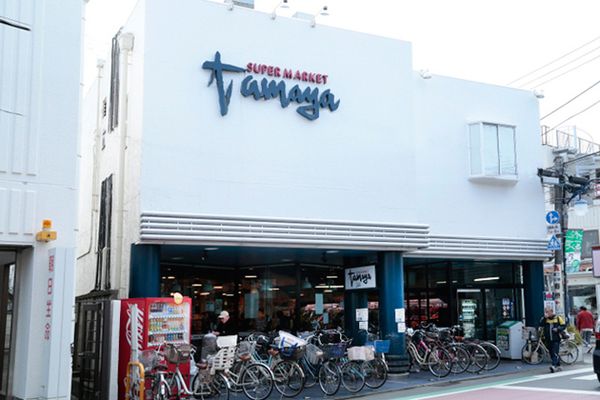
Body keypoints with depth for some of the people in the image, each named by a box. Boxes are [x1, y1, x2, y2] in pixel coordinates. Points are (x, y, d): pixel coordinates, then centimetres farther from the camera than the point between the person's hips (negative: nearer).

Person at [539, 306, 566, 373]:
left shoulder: (558, 318, 1)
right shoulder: (544, 319, 7)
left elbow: (564, 326, 3)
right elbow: (541, 325, -8)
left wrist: (558, 329, -14)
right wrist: (544, 317, -15)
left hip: (556, 339, -4)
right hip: (548, 340, 4)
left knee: (555, 353, -13)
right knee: (552, 354, 9)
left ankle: (554, 366, -22)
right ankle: (558, 366, 22)